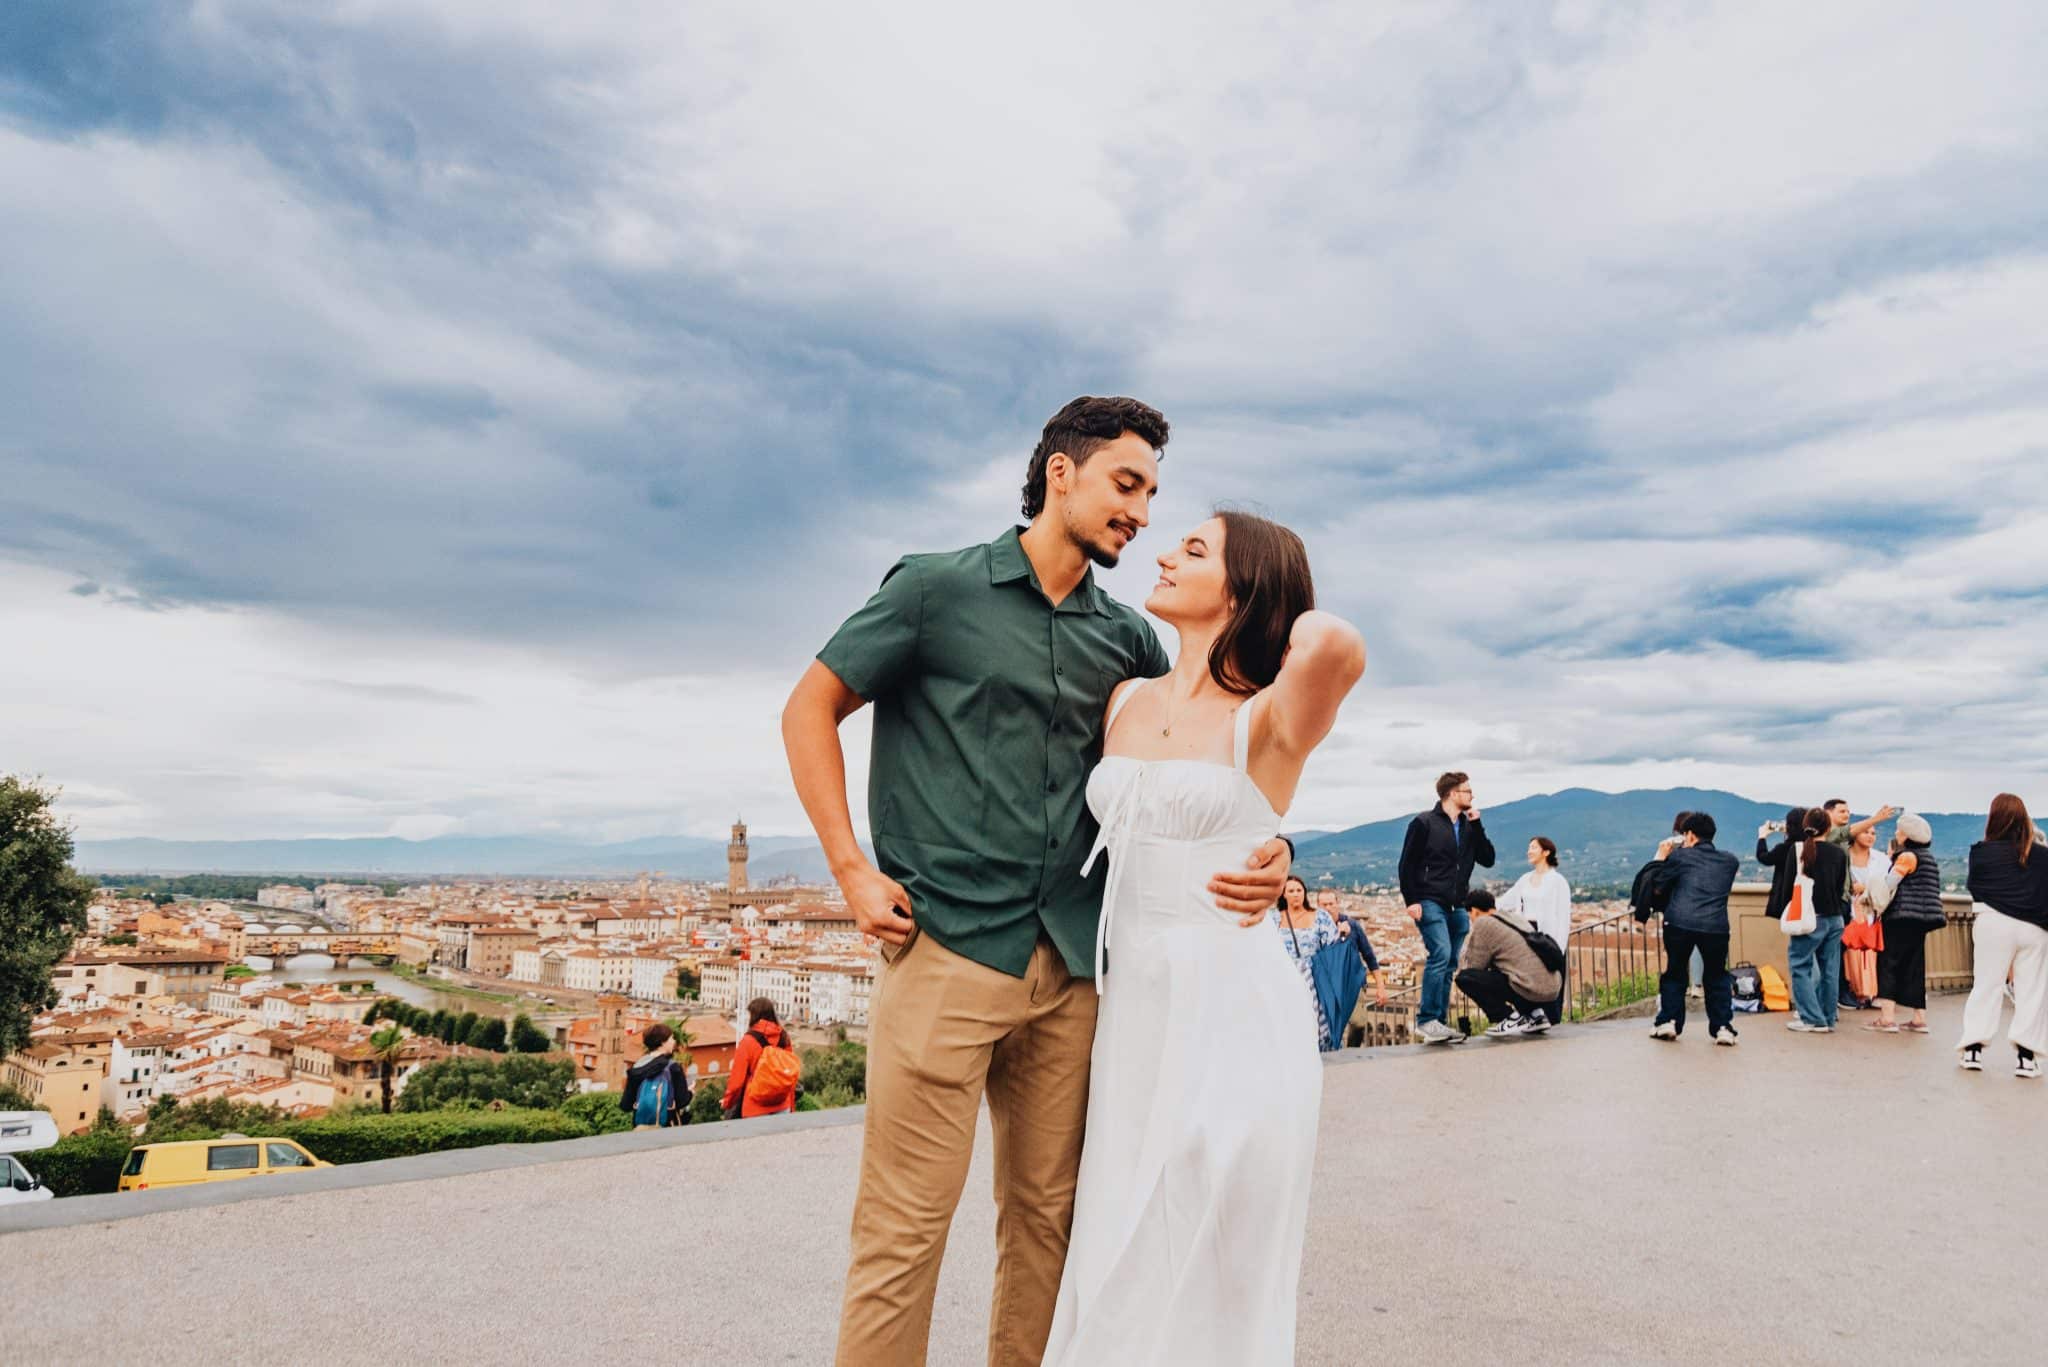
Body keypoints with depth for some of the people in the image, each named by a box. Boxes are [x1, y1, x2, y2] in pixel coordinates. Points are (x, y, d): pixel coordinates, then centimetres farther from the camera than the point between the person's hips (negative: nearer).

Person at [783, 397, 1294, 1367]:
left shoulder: (1126, 638, 12)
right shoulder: (937, 588, -1)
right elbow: (810, 710, 3)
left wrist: (1265, 847, -5)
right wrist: (852, 870, -5)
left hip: (1073, 968, 5)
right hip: (946, 954, -4)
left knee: (1048, 1217, 13)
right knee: (905, 1226, -1)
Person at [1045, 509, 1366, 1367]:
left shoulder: (1272, 722, -11)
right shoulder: (1124, 701, 8)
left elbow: (1333, 645, -34)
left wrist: (1310, 631, -11)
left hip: (1234, 1015, -6)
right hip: (1136, 1012, 6)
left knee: (1207, 1288, 6)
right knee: (1122, 1273, 16)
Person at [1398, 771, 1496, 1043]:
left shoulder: (1468, 826, 16)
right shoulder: (1424, 823, -3)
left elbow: (1488, 860, 7)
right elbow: (1406, 863, -4)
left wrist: (1476, 825, 0)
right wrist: (1411, 900, -12)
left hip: (1458, 906, 6)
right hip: (1430, 903, -6)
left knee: (1449, 963, 4)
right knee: (1441, 953, -20)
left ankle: (1438, 1024, 8)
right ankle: (1426, 1019, -16)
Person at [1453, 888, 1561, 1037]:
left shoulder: (1483, 923, -3)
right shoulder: (1516, 916, 20)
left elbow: (1472, 967, 0)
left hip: (1530, 988, -8)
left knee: (1464, 978, -6)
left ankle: (1511, 1019, -2)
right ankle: (1535, 1014, 17)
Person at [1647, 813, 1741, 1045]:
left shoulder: (1679, 857, 5)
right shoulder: (1730, 861, 15)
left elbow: (1657, 888, 9)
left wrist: (1661, 859, 23)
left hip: (1679, 923, -2)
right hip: (1716, 926, 2)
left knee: (1674, 973, 15)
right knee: (1717, 977, 19)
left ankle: (1668, 1022, 11)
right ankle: (1723, 1027, 12)